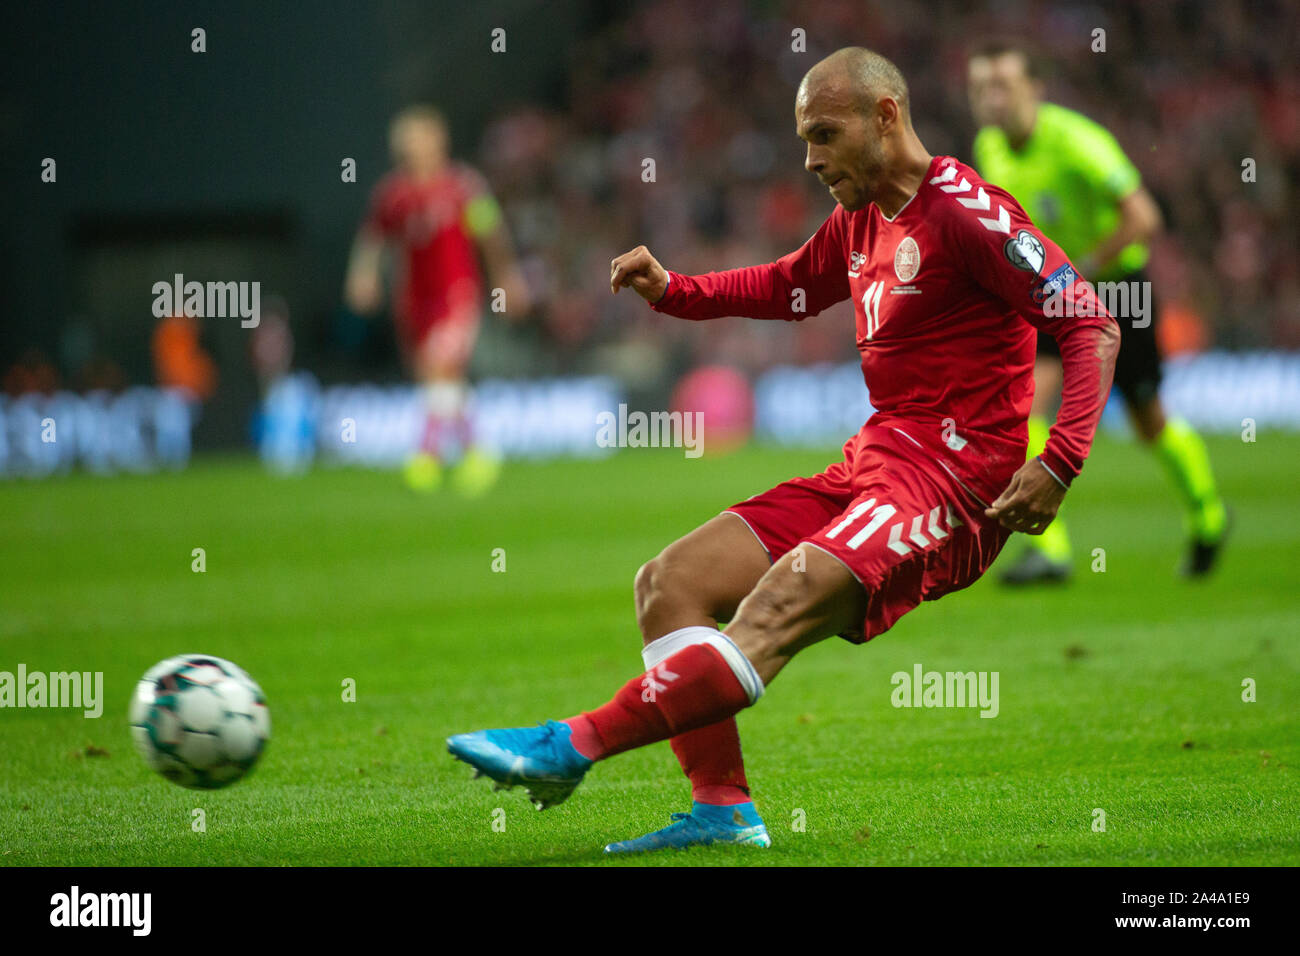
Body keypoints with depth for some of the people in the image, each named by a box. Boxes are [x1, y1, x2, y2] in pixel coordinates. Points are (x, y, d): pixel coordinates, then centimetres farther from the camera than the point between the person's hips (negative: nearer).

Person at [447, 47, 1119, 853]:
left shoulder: (965, 211, -10)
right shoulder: (861, 220, 17)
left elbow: (1092, 325, -13)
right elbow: (786, 288, 37)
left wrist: (1061, 462, -24)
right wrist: (672, 291, 19)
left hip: (953, 478, -10)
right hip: (872, 462, 10)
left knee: (781, 601, -30)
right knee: (668, 584, -1)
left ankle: (572, 747, -36)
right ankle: (724, 810, -11)